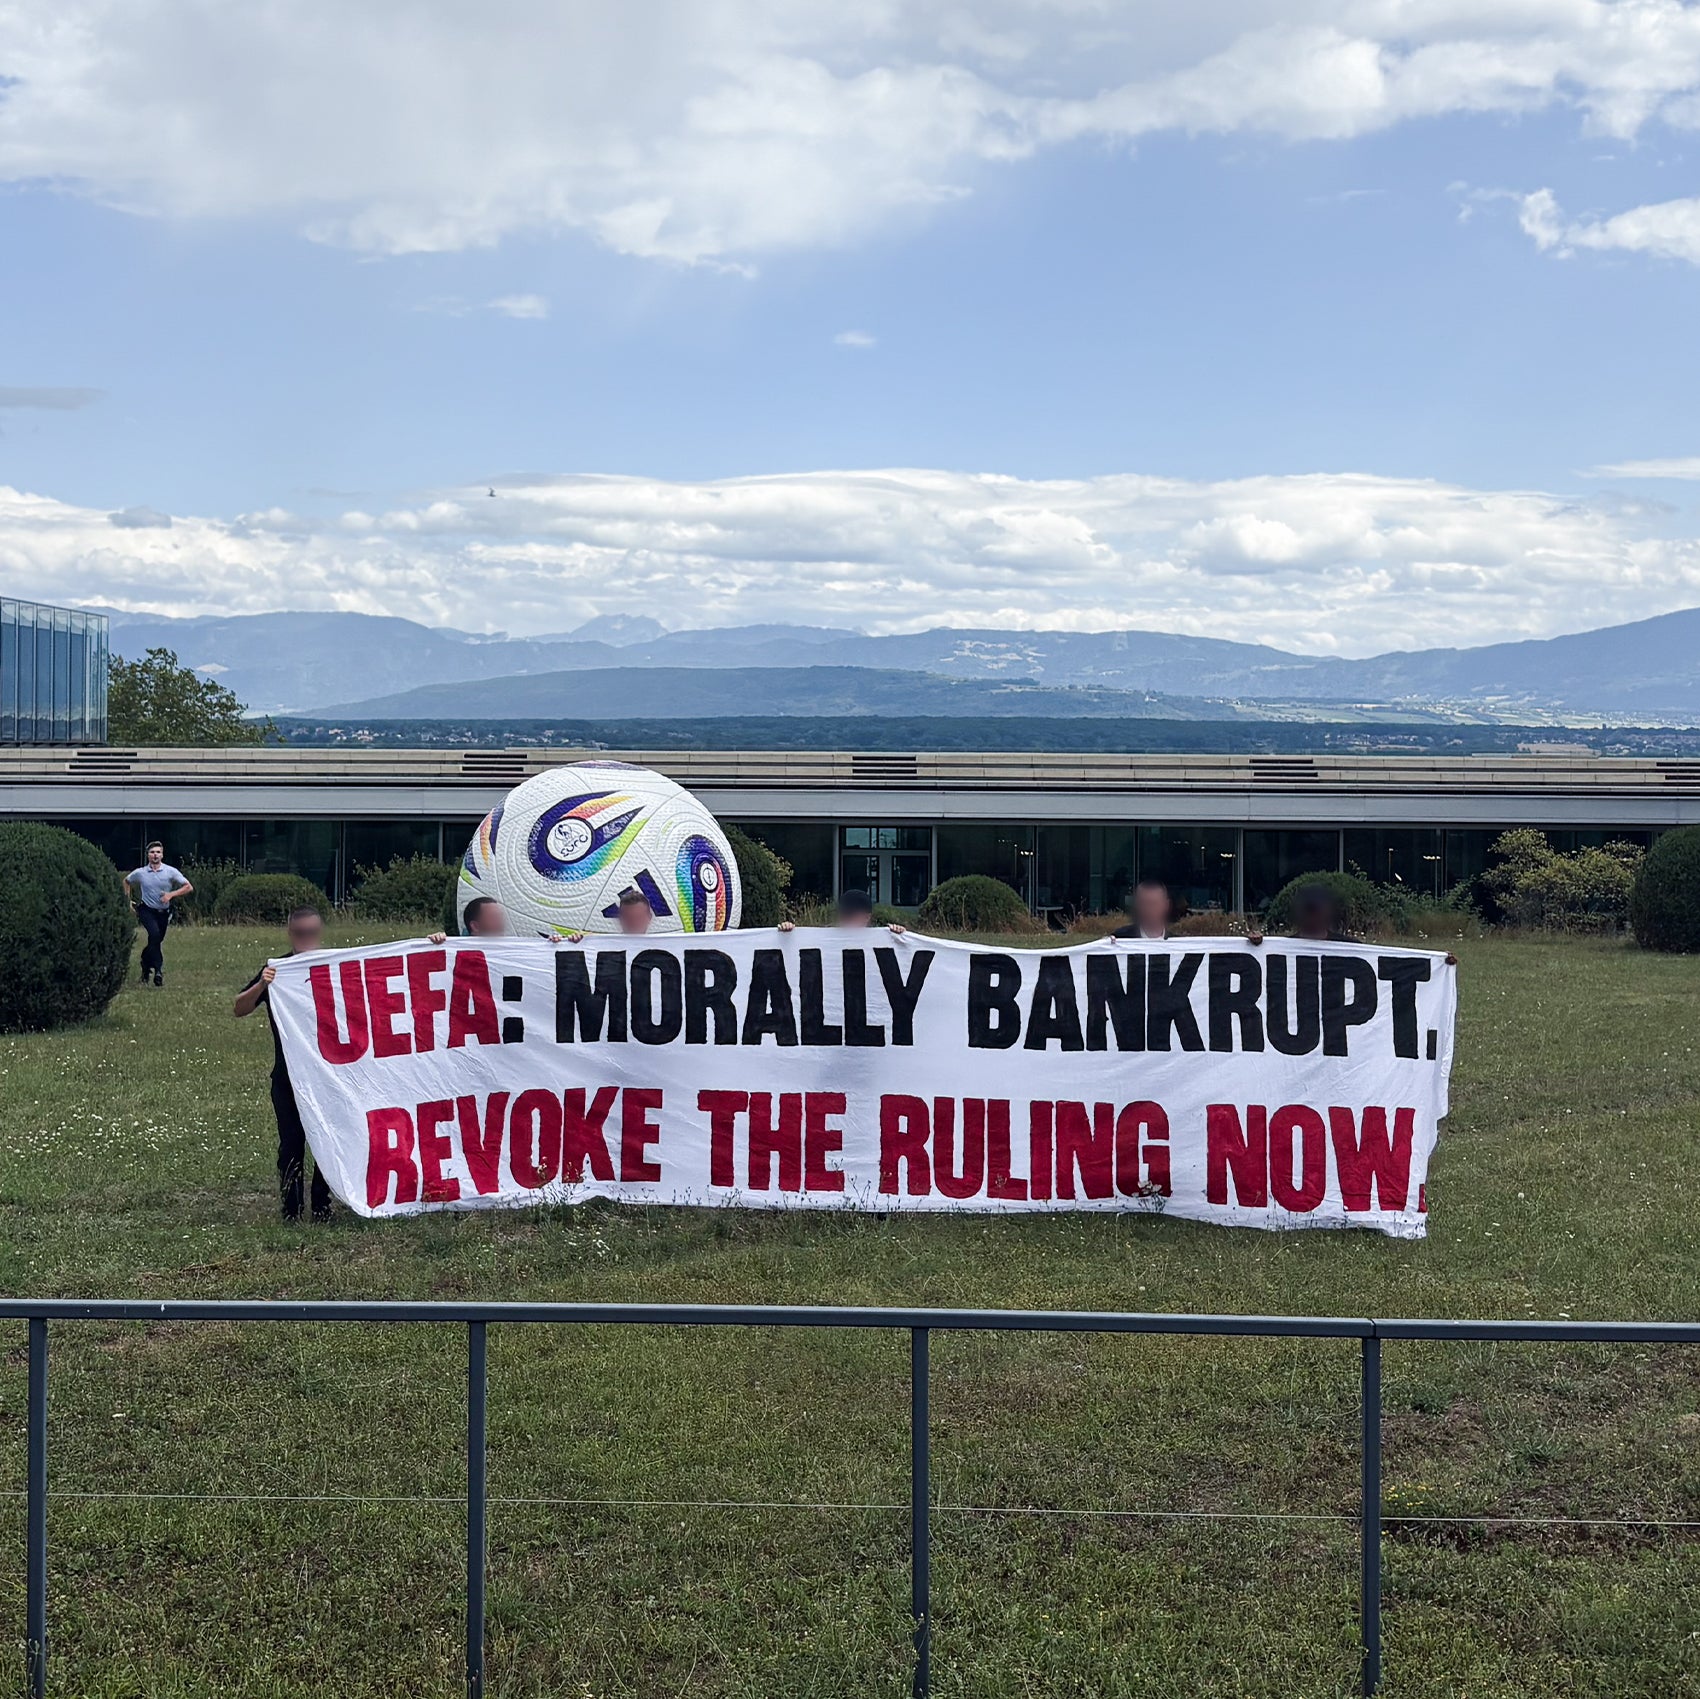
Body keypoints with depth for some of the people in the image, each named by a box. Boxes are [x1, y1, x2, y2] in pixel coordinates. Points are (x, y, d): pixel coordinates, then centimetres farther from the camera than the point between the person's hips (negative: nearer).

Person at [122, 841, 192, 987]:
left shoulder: (170, 871, -5)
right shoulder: (140, 873, -1)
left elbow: (189, 887, -6)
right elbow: (126, 881, 21)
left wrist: (171, 894, -19)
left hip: (163, 913, 2)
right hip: (147, 910, -2)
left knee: (156, 941, 8)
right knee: (155, 934, -27)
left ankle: (145, 969, 35)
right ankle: (158, 970, -26)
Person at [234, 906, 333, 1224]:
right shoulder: (277, 969, 0)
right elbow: (240, 1009, -6)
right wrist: (261, 985, -24)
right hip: (288, 1075, -1)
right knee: (291, 1141, -3)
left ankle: (322, 1205, 13)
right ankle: (291, 1209, 4)